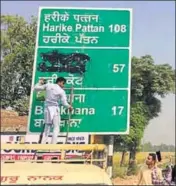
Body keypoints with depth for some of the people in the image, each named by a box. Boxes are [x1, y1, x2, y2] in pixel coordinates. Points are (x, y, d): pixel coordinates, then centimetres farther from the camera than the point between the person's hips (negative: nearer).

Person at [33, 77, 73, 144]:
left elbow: (36, 88, 9)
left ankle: (43, 144, 9)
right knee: (56, 127, 0)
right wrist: (69, 107, 14)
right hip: (55, 109, -5)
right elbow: (64, 103, -6)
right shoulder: (61, 91, -5)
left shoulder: (48, 85, 4)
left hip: (47, 108, 5)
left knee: (47, 127, 13)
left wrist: (40, 82, 27)